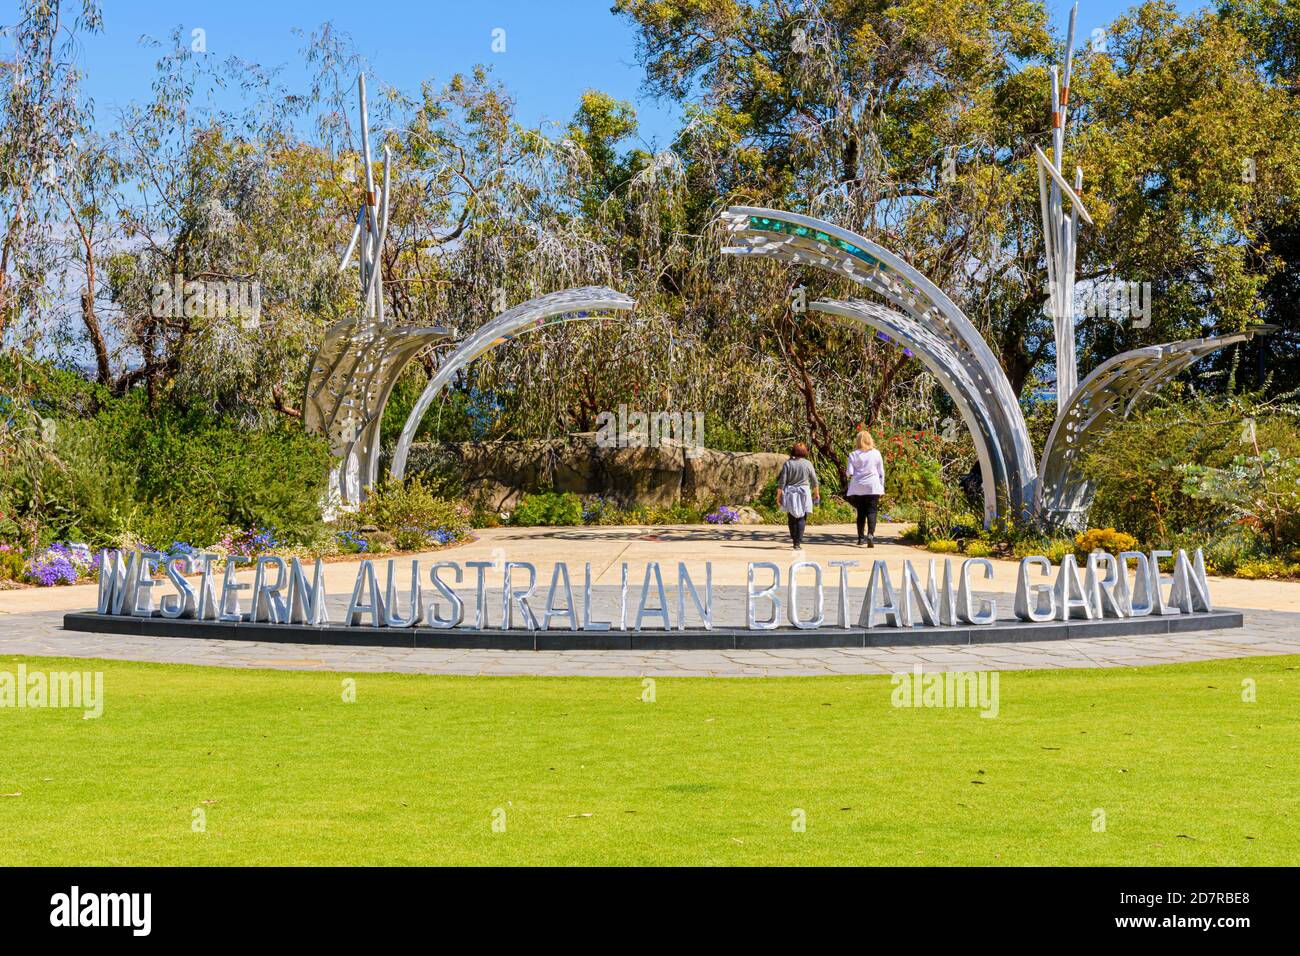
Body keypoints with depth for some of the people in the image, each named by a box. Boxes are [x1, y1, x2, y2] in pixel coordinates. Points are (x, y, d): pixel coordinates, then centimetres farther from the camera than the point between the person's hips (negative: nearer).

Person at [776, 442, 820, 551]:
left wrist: (778, 496, 0)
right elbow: (814, 481, 4)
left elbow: (782, 482, -6)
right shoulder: (807, 464, -3)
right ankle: (798, 543, -6)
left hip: (790, 494, 1)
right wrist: (817, 494, 19)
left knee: (792, 518, 14)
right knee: (801, 519, 3)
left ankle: (795, 540, 20)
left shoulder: (788, 464, -5)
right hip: (803, 493, 0)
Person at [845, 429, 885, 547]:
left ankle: (861, 537, 13)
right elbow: (881, 472, 5)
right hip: (873, 487, -1)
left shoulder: (853, 455, -1)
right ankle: (870, 534, -23)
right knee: (872, 512, -4)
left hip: (858, 488, 1)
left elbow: (849, 472, -3)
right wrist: (881, 487, 13)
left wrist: (846, 473, 20)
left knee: (861, 513, 11)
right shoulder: (876, 453, 1)